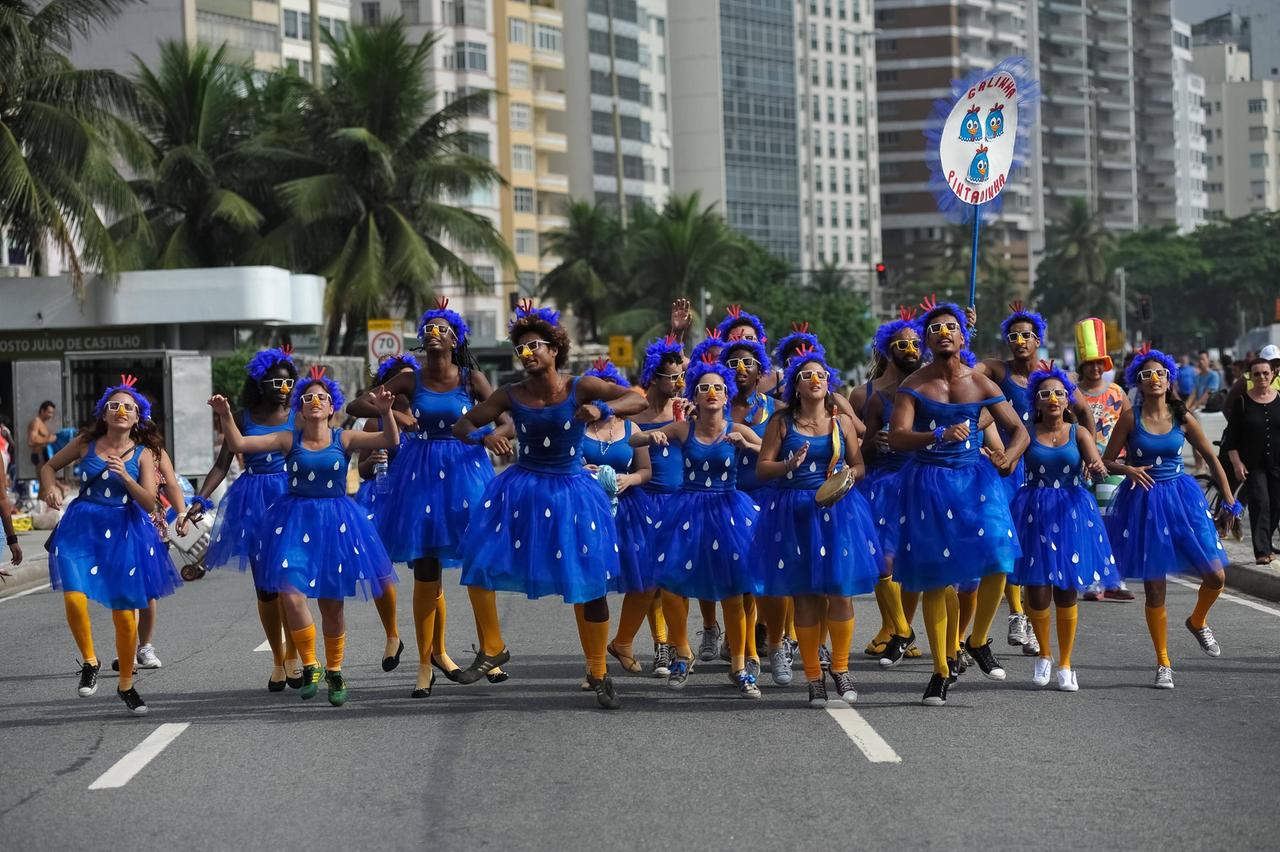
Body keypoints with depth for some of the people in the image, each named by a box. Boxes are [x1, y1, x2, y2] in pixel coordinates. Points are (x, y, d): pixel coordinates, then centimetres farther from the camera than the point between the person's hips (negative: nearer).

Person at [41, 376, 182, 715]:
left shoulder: (142, 455, 1)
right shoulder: (85, 444, 4)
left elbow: (149, 502, -7)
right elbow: (50, 465, 17)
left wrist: (124, 475, -21)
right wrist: (50, 488, -3)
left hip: (123, 533, 0)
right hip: (82, 528, 0)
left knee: (125, 614, 3)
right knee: (74, 597, -22)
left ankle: (126, 684, 24)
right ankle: (90, 661, 4)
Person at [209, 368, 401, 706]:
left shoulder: (344, 440, 1)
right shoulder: (289, 440, 1)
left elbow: (390, 441, -9)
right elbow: (238, 444, -3)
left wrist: (385, 412, -25)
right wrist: (226, 416, -18)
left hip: (334, 523, 0)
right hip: (295, 521, 0)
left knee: (332, 605, 7)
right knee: (291, 594, -17)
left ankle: (334, 672, 28)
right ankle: (310, 665, 3)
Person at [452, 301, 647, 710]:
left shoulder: (580, 387, -9)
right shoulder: (512, 395, -3)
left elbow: (638, 400, -15)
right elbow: (463, 423, 3)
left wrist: (602, 409, -33)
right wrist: (479, 437, -19)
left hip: (569, 492, -2)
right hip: (521, 489, 2)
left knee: (589, 584, 0)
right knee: (479, 564, -6)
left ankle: (599, 674, 18)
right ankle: (493, 649, 16)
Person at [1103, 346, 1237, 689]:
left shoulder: (1182, 418, 0)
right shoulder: (1130, 417, -5)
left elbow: (1211, 458, 8)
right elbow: (1108, 461, 1)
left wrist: (1230, 500, 7)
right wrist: (1128, 469, -20)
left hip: (1181, 499, 2)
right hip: (1143, 503, -2)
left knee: (1215, 576, -4)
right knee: (1154, 590, 0)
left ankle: (1197, 622, 29)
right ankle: (1163, 664, 14)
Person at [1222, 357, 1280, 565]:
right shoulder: (1243, 402, -1)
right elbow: (1231, 437, 0)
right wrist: (1237, 463, -8)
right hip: (1252, 465, -2)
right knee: (1260, 504, -11)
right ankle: (1262, 550, -11)